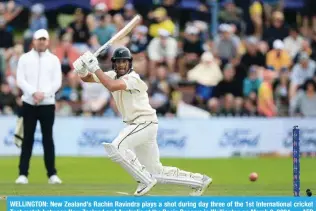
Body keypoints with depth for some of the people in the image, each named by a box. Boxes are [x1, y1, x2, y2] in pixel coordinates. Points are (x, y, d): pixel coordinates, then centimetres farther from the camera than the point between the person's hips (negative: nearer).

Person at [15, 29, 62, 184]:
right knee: (27, 139, 1)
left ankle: (52, 174, 3)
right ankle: (23, 174, 2)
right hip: (29, 104, 0)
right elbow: (20, 80, -3)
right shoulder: (25, 58, 6)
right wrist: (33, 93, -17)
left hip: (48, 104, 0)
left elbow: (57, 82, 0)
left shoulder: (54, 59, 7)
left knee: (48, 139, 1)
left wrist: (43, 94, -14)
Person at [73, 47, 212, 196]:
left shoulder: (133, 78, -18)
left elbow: (112, 86, -36)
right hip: (135, 125, 9)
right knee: (156, 172, 11)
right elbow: (87, 78, 6)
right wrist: (82, 70, -17)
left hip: (145, 123, -9)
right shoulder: (112, 75, 7)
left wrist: (95, 68, -29)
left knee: (116, 148, -27)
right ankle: (198, 181, 21)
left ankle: (145, 180, -16)